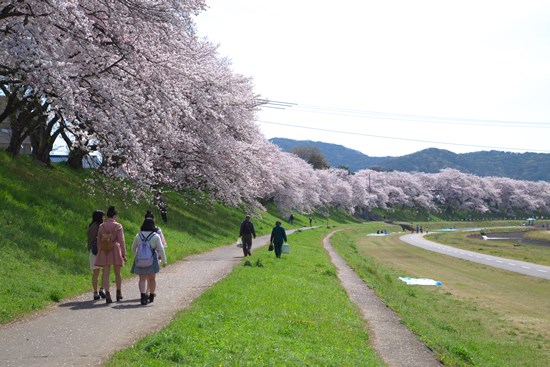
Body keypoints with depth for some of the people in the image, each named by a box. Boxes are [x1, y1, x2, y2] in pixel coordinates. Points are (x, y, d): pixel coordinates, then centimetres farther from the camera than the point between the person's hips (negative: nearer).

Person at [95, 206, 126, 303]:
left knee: (106, 273, 1)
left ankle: (107, 294, -10)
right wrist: (124, 254, -4)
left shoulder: (101, 226, 5)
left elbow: (98, 240, 9)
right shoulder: (118, 226, -5)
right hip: (115, 250, -2)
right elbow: (121, 241, -7)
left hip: (104, 251, 2)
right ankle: (119, 293, 25)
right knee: (117, 273, 13)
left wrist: (100, 251, 19)